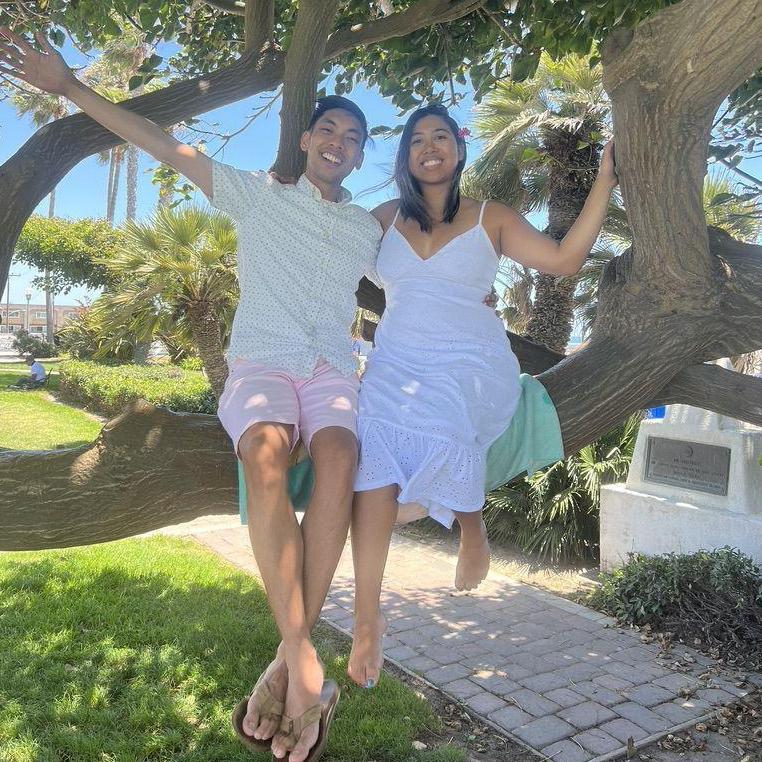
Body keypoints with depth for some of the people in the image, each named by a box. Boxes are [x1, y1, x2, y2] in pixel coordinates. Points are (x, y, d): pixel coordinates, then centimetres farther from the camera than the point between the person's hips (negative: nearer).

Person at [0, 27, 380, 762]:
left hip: (332, 368, 3)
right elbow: (168, 147, 9)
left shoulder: (366, 229, 24)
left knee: (338, 456, -34)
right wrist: (69, 86, 6)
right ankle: (306, 669, -37)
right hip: (261, 361, -2)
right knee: (265, 451, -38)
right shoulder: (257, 194, 15)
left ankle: (289, 663, -33)